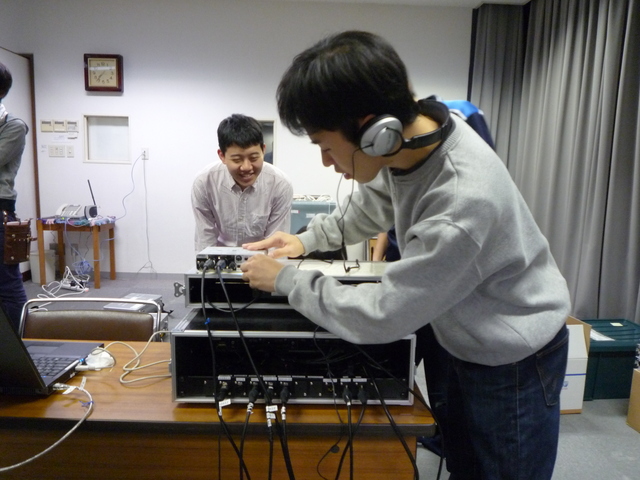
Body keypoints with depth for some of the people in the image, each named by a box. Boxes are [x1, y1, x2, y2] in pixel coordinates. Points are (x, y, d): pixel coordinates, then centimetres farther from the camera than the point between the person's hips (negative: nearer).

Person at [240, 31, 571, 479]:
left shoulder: (463, 205, -39)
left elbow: (379, 317, -29)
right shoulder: (414, 132, -15)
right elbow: (371, 204, 8)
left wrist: (286, 279, -17)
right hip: (464, 344, 7)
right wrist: (307, 239, 3)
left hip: (514, 363, -7)